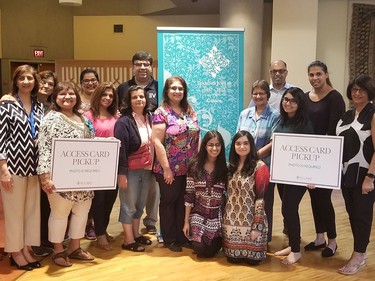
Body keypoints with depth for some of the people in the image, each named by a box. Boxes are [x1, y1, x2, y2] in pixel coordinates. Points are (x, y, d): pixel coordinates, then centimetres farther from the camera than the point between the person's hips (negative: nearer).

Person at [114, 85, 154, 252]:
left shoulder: (149, 118, 8)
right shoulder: (124, 121, -12)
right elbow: (120, 149, -16)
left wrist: (154, 168, 11)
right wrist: (122, 173, -19)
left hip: (147, 170, 6)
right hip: (131, 170, -6)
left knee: (140, 204, 16)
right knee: (129, 205, 4)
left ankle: (136, 234, 31)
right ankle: (128, 240, 14)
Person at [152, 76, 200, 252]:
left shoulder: (190, 111, 8)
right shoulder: (161, 113, -10)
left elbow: (197, 137, 12)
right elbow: (157, 142, -16)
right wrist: (166, 168, -18)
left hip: (190, 168, 6)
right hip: (170, 169, -5)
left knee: (184, 202, 14)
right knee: (169, 202, 7)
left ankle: (182, 236, 28)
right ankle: (170, 239, 19)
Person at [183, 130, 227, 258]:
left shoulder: (225, 168, -3)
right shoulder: (194, 166, -5)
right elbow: (189, 195, -2)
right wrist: (186, 221, -2)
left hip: (218, 216, 1)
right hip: (198, 215, 0)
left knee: (209, 252, -8)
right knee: (199, 249, -15)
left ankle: (217, 241, 28)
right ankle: (195, 236, 21)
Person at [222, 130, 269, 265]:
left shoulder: (259, 166, -10)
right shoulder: (231, 166, 8)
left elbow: (261, 198, -13)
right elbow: (228, 194, 12)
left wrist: (257, 226, -17)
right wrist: (223, 219, 7)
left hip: (250, 220, -4)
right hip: (231, 219, 5)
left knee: (252, 259, -1)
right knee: (233, 258, 2)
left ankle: (259, 249, 31)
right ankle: (237, 254, 35)